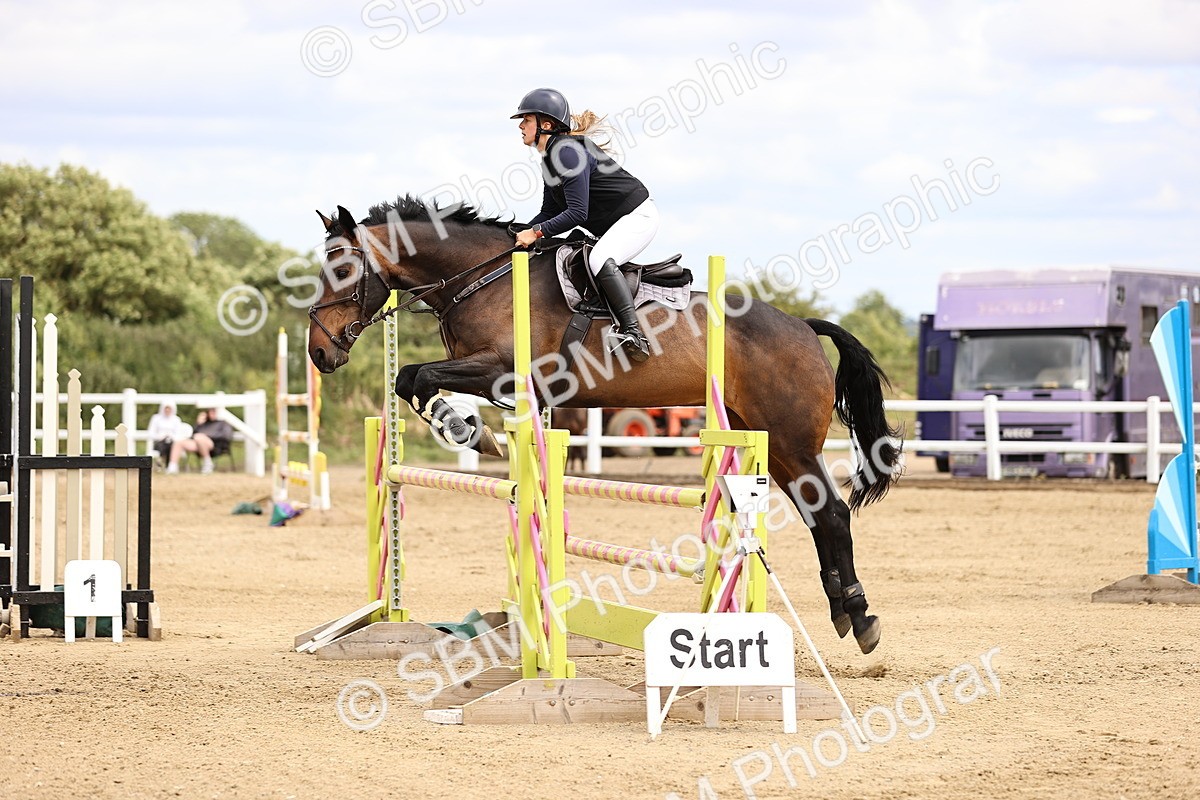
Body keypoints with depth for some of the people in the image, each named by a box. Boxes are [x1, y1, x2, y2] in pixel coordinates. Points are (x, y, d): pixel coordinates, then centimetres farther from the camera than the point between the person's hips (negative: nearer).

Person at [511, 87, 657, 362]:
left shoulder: (568, 152, -23)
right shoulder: (550, 158, 8)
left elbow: (577, 213, -27)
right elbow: (550, 212, 14)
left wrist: (537, 232, -23)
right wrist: (520, 235, 1)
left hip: (637, 216, -11)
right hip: (611, 228, 11)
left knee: (600, 259, -34)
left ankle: (632, 332, -38)